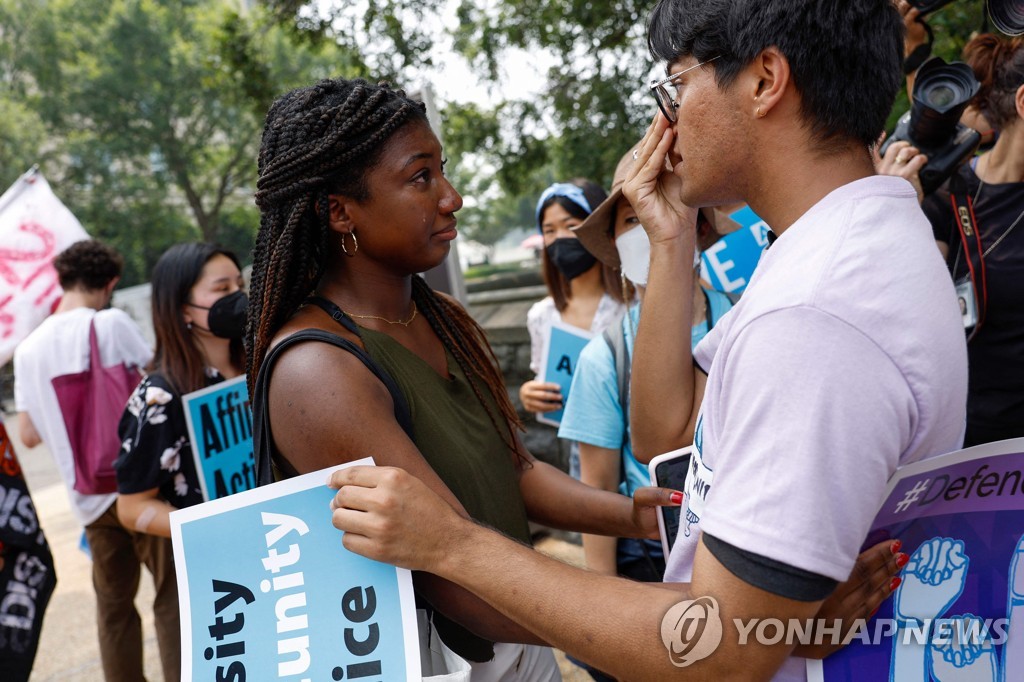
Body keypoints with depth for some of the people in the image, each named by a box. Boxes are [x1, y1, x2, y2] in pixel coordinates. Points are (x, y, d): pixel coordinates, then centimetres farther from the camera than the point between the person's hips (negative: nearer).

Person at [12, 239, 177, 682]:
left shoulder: (28, 349, 7)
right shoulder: (112, 323, -9)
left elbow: (29, 435, 10)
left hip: (87, 496, 5)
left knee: (113, 604, 15)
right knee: (172, 594, 1)